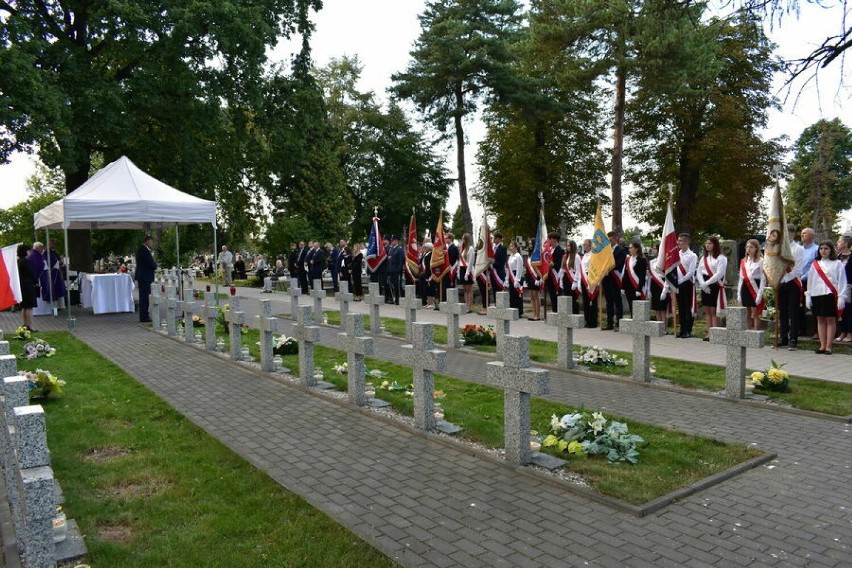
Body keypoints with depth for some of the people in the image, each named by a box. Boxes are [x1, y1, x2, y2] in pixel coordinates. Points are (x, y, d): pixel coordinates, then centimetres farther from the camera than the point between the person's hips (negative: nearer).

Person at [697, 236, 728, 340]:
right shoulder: (703, 258, 14)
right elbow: (698, 272, 8)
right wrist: (702, 284, -9)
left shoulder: (721, 258, -6)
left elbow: (719, 274, -15)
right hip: (705, 287, 6)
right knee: (707, 310, 6)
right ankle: (709, 333, 9)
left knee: (714, 311, -6)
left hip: (716, 286, -6)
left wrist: (707, 283, -16)